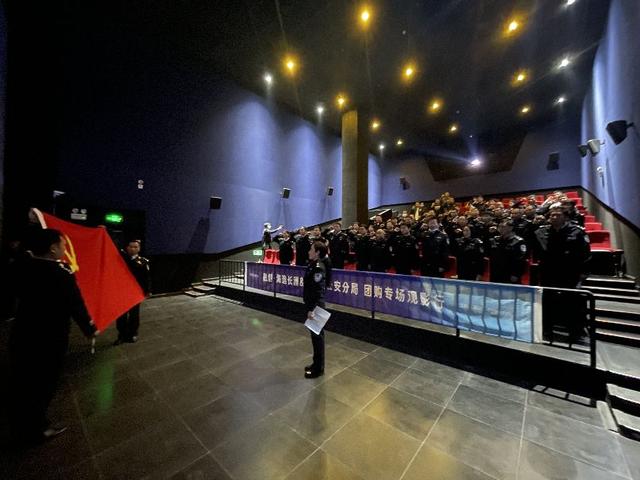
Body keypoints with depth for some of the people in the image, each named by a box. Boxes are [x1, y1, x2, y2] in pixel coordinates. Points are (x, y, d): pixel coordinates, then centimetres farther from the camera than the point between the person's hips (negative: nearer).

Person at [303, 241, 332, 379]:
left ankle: (319, 368, 21)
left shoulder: (319, 268, -20)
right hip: (312, 304, 9)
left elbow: (318, 291, -23)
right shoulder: (313, 265, 8)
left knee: (317, 335, 4)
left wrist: (312, 309, -22)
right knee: (314, 334, 19)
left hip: (316, 306, -9)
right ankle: (316, 363, 34)